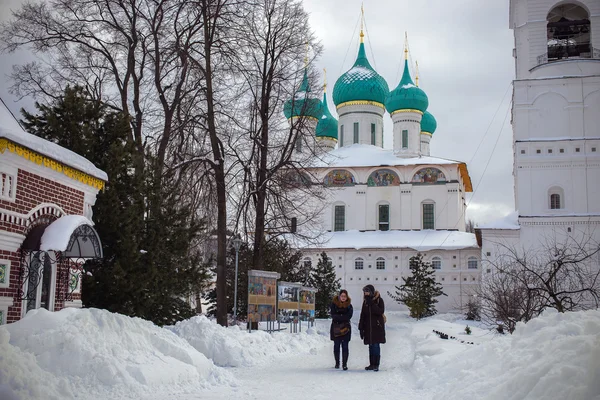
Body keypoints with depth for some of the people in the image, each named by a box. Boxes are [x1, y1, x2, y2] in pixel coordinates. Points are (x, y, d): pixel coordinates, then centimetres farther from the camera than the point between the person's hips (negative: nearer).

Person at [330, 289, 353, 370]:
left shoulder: (349, 305, 4)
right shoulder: (334, 304, 0)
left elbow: (349, 316, -10)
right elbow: (333, 315, -10)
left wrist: (338, 316, -17)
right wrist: (343, 316, -17)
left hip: (346, 328, 0)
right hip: (335, 328, 0)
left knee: (345, 346, -5)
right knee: (336, 346, 6)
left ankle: (344, 364, -3)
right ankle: (337, 363, 20)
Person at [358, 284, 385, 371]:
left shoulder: (379, 300, -5)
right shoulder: (365, 301, 10)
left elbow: (381, 311, -17)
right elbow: (363, 315, 13)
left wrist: (371, 304, -22)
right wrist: (361, 327, 9)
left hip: (377, 327, -5)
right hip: (368, 327, 5)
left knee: (376, 345, -8)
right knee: (371, 346, 7)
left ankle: (376, 365, -5)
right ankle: (372, 364, 12)